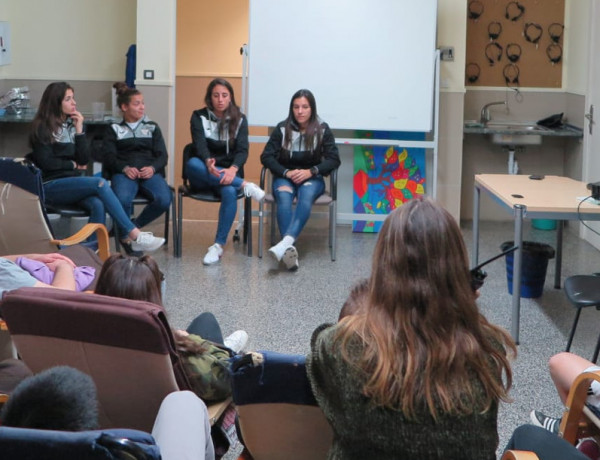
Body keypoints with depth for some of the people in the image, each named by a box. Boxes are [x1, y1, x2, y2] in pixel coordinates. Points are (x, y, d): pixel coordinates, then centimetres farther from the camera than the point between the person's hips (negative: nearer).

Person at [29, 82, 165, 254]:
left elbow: (84, 159, 6)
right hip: (50, 186, -6)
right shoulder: (42, 128, -2)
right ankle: (134, 236, -31)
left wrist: (79, 130, -2)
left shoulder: (72, 123, 14)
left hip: (72, 182, 6)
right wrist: (73, 165, -1)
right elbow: (45, 162, -10)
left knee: (98, 205, -29)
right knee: (100, 184, -29)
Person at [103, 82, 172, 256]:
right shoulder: (114, 129, 20)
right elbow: (109, 157, 6)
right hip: (124, 172, -2)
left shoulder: (152, 127, 25)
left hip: (150, 172, 2)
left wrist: (152, 168, -10)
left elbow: (162, 155, 13)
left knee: (164, 199, -32)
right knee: (122, 200, -38)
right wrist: (125, 168, -15)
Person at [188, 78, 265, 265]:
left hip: (229, 173, 0)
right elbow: (200, 145, -14)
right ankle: (245, 185, -35)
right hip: (203, 176, 0)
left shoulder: (239, 119, 7)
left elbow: (242, 150, -7)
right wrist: (208, 162, -38)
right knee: (192, 163, -36)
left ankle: (218, 245, -31)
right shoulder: (199, 117, 4)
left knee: (230, 192, -36)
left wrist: (233, 169, -30)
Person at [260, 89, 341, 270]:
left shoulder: (322, 129, -1)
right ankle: (289, 249, -53)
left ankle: (285, 242, -57)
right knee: (283, 197, -34)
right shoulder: (282, 128, -1)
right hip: (285, 176, 1)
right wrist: (286, 172, -17)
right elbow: (266, 156, -2)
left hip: (312, 177, -1)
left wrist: (311, 171, -18)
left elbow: (334, 159, -4)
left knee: (306, 196, -36)